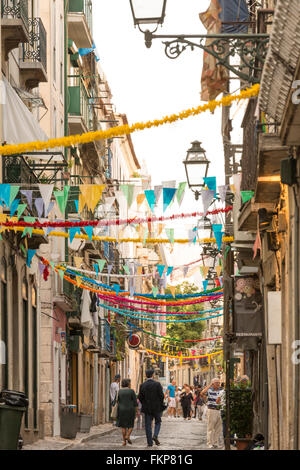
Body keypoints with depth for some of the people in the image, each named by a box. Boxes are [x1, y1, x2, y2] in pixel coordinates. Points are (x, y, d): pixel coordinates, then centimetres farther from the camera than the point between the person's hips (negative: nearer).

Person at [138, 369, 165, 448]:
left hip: (147, 408, 2)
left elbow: (140, 397, -1)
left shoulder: (142, 385, -3)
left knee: (148, 425, 7)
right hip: (157, 407, -2)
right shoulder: (157, 384, -10)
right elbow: (161, 395, -10)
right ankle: (155, 436, -7)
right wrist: (161, 404, 6)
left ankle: (150, 442, 5)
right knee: (158, 422, 16)